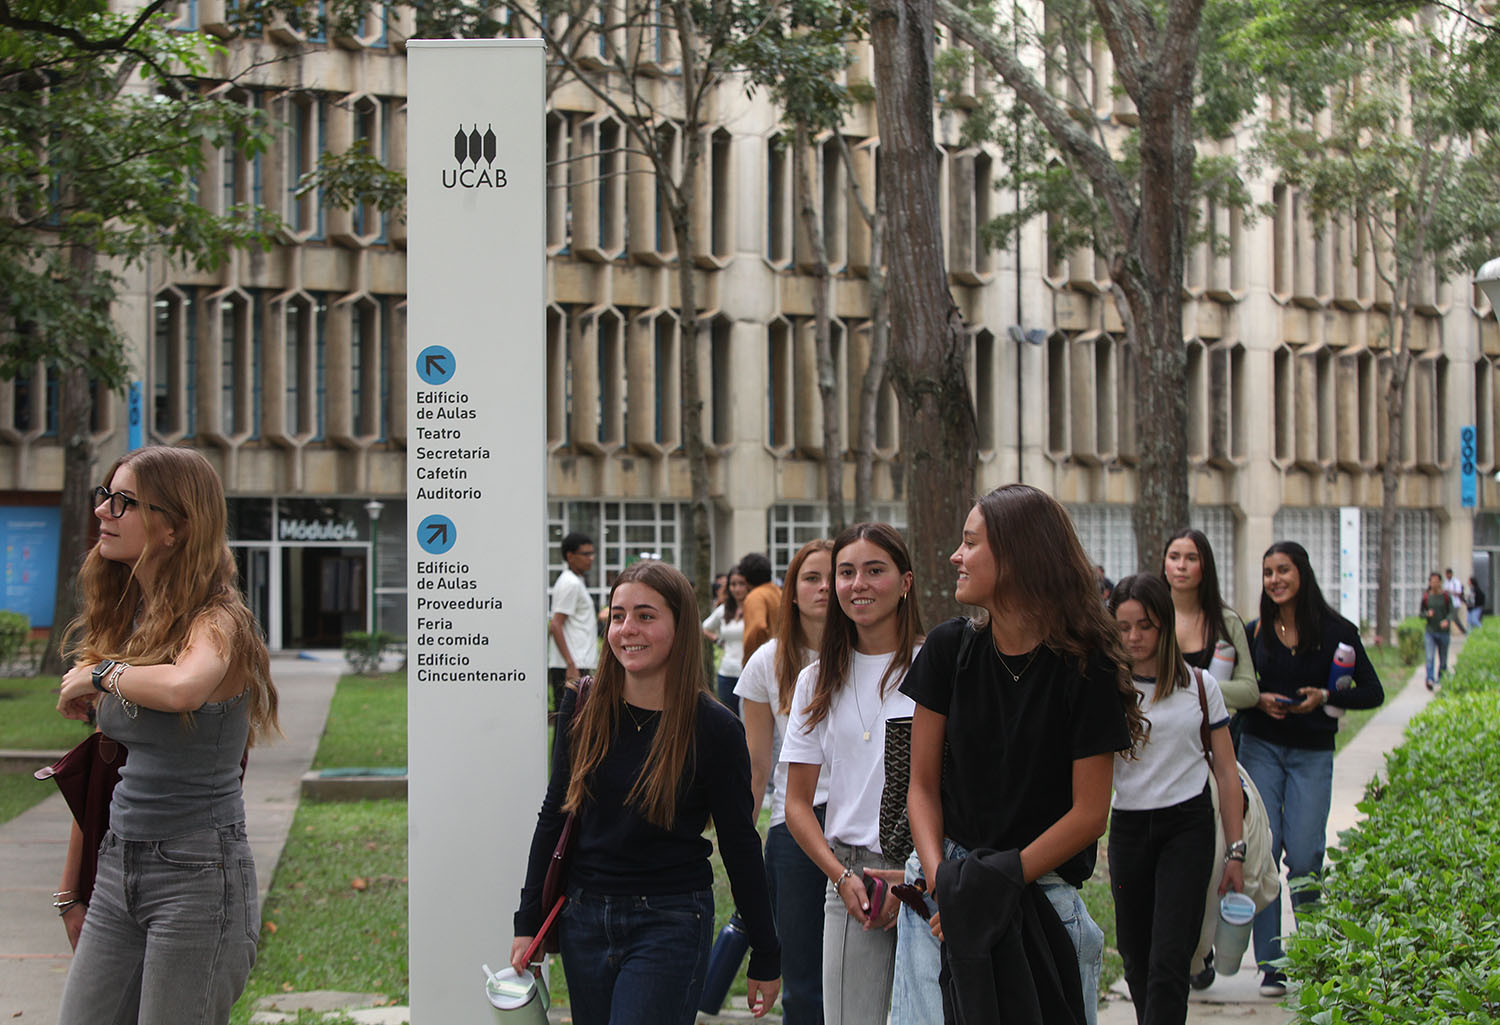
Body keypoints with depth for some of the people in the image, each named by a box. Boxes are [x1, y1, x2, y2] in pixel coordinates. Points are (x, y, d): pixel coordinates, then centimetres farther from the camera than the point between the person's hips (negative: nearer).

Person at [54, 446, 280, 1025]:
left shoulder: (216, 623, -14)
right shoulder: (127, 618, 10)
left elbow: (182, 688, -39)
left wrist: (101, 674, -19)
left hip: (195, 873, -7)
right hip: (118, 866, 7)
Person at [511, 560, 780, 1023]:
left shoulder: (714, 729, -9)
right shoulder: (583, 707, 2)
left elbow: (740, 847, -3)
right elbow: (554, 816, 10)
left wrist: (765, 958, 1)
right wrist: (528, 924, 8)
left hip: (670, 924, -4)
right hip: (583, 919, 5)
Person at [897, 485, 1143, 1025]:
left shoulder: (1084, 667, -9)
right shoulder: (950, 649, 2)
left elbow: (1089, 813, -10)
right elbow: (922, 786, 3)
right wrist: (941, 879, -14)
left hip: (1041, 894, -3)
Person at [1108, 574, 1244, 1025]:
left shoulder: (1199, 685, 1)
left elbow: (1227, 772, 5)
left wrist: (1236, 851, 2)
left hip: (1188, 823, -2)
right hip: (1128, 827, 2)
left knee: (1167, 959, -12)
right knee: (1136, 959, 8)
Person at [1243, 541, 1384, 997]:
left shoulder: (1334, 630, -2)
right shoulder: (1255, 632, 4)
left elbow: (1372, 692, -1)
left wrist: (1324, 697, -15)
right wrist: (1259, 701, -10)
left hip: (1312, 754, -2)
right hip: (1261, 749, 2)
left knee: (1303, 857, -7)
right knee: (1263, 853, -6)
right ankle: (1271, 964, 0)